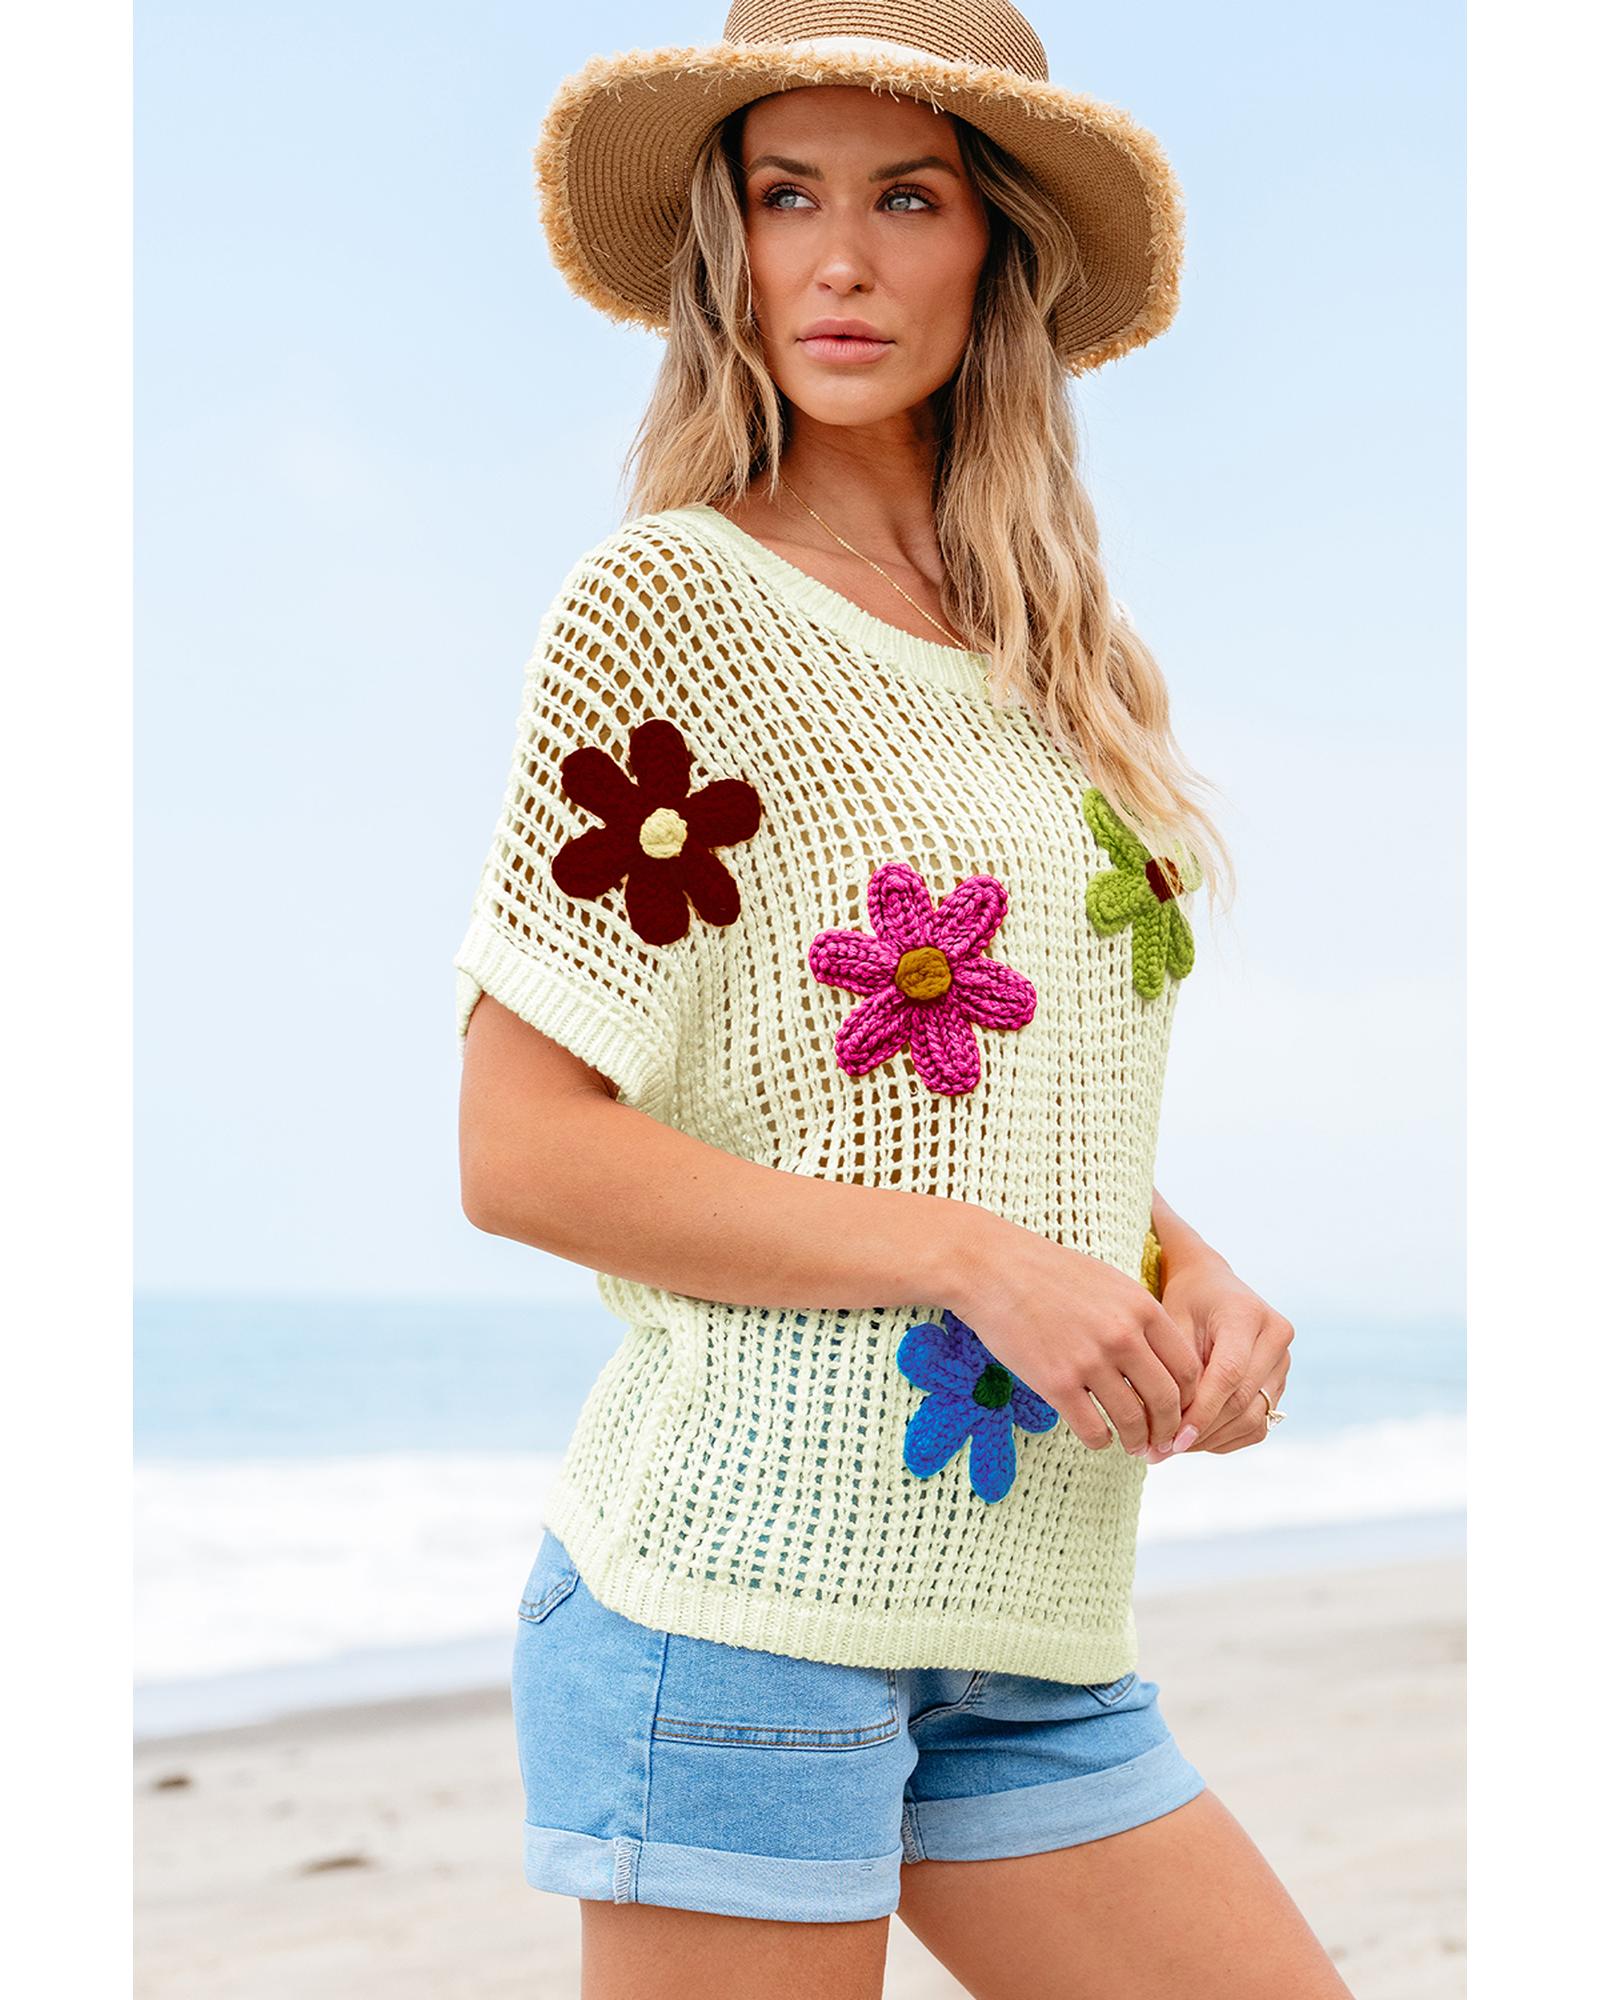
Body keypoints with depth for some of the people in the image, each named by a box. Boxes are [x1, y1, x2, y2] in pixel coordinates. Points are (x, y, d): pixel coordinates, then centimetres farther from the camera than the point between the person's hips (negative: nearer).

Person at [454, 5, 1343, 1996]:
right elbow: (520, 1154, -12)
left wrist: (1192, 1274, 2)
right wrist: (981, 1262, -18)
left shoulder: (1038, 643, 13)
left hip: (1026, 1620, 7)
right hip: (742, 1578, -7)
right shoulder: (670, 599, -7)